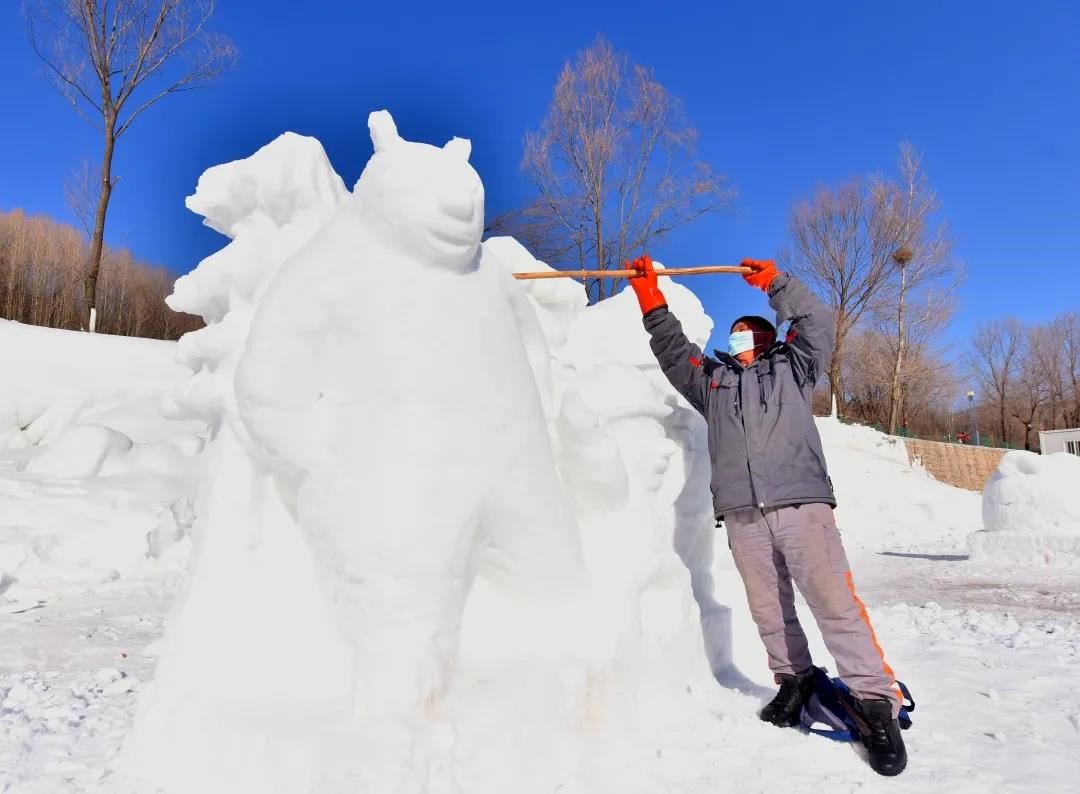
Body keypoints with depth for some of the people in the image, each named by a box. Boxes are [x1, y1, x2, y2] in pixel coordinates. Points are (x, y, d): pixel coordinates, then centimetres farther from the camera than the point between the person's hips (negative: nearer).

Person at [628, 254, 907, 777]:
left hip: (801, 504, -3)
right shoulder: (713, 379, 27)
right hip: (743, 514, 3)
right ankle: (795, 680, 24)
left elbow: (818, 326, 11)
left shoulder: (791, 369, 21)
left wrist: (776, 283, 6)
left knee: (834, 603, -9)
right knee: (769, 609, 6)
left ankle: (876, 703, -4)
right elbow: (674, 352, 20)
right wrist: (653, 304, 12)